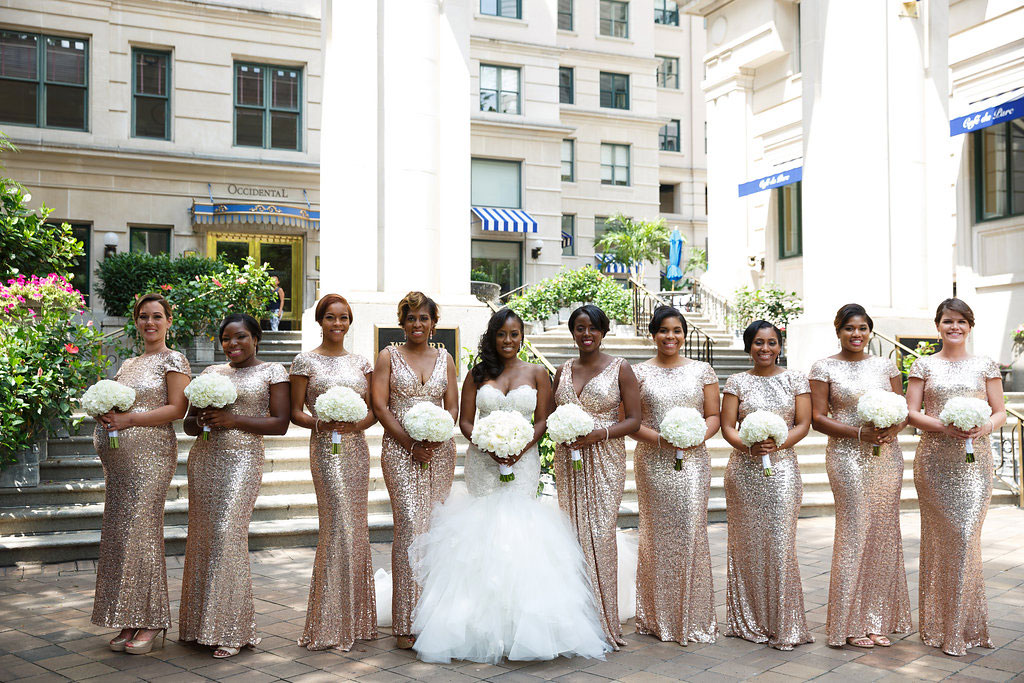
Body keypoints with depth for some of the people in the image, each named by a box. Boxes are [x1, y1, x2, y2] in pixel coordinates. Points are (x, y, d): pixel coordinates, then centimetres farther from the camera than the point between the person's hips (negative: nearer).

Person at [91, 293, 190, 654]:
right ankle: (129, 621, 12)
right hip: (120, 458, 7)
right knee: (119, 533, 5)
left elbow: (177, 408, -10)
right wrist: (105, 416, 2)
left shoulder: (173, 361, -1)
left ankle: (151, 622, -1)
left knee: (142, 530, -9)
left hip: (151, 454, -7)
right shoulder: (127, 364, 20)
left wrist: (129, 419, -17)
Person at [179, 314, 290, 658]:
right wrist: (200, 420, -5)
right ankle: (201, 624, 12)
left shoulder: (272, 372, 4)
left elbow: (280, 423, -5)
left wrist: (234, 419, -13)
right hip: (204, 458, 5)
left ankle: (231, 631, -5)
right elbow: (188, 423, 19)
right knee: (201, 536, 2)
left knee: (227, 534, -13)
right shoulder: (211, 372, 17)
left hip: (242, 458, -5)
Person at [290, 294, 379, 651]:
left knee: (355, 527, 6)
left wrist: (358, 423, -9)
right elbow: (295, 412, 1)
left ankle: (353, 618, 17)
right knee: (339, 526, -10)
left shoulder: (361, 363, 12)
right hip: (325, 448, -4)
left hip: (356, 447, 5)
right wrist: (320, 423, -18)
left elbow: (373, 409, 12)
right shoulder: (306, 361, 1)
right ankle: (331, 624, 0)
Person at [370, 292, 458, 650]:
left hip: (440, 451, 3)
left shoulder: (444, 359, 14)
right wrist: (410, 442, -11)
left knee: (434, 526, 3)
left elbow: (452, 406, 10)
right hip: (400, 450, -3)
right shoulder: (388, 357, 6)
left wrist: (436, 438, -9)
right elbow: (379, 406, -1)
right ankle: (407, 621, -9)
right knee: (409, 524, -13)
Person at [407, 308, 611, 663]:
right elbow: (465, 420, 5)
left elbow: (543, 420, 3)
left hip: (523, 460, -1)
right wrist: (489, 446, -12)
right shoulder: (478, 374, 8)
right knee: (483, 525, -4)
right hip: (482, 461, 1)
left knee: (518, 523, -8)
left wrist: (521, 447, -13)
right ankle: (484, 620, 3)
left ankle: (521, 620, -2)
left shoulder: (537, 374, 7)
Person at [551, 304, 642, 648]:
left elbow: (633, 420, -2)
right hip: (568, 458, 4)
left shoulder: (620, 369, 0)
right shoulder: (563, 370, 12)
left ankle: (603, 622, 1)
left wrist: (599, 433, -16)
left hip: (605, 458, -4)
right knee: (573, 531, 2)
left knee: (601, 532, -8)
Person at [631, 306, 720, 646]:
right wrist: (660, 438, -14)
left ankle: (693, 618, 9)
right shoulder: (639, 372, 5)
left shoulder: (702, 371, 9)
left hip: (692, 461, 1)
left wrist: (698, 436, -10)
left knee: (691, 531, -2)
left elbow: (713, 416, 9)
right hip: (652, 462, -1)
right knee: (656, 533, 2)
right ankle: (657, 617, 13)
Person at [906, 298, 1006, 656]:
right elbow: (912, 412, 2)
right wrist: (945, 427, -15)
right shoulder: (924, 365, 6)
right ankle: (939, 623, 11)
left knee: (967, 535, -5)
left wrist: (985, 426, -13)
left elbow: (1001, 412, 9)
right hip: (935, 459, 0)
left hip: (974, 459, 1)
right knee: (941, 536, 0)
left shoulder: (985, 365, 9)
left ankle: (964, 624, 8)